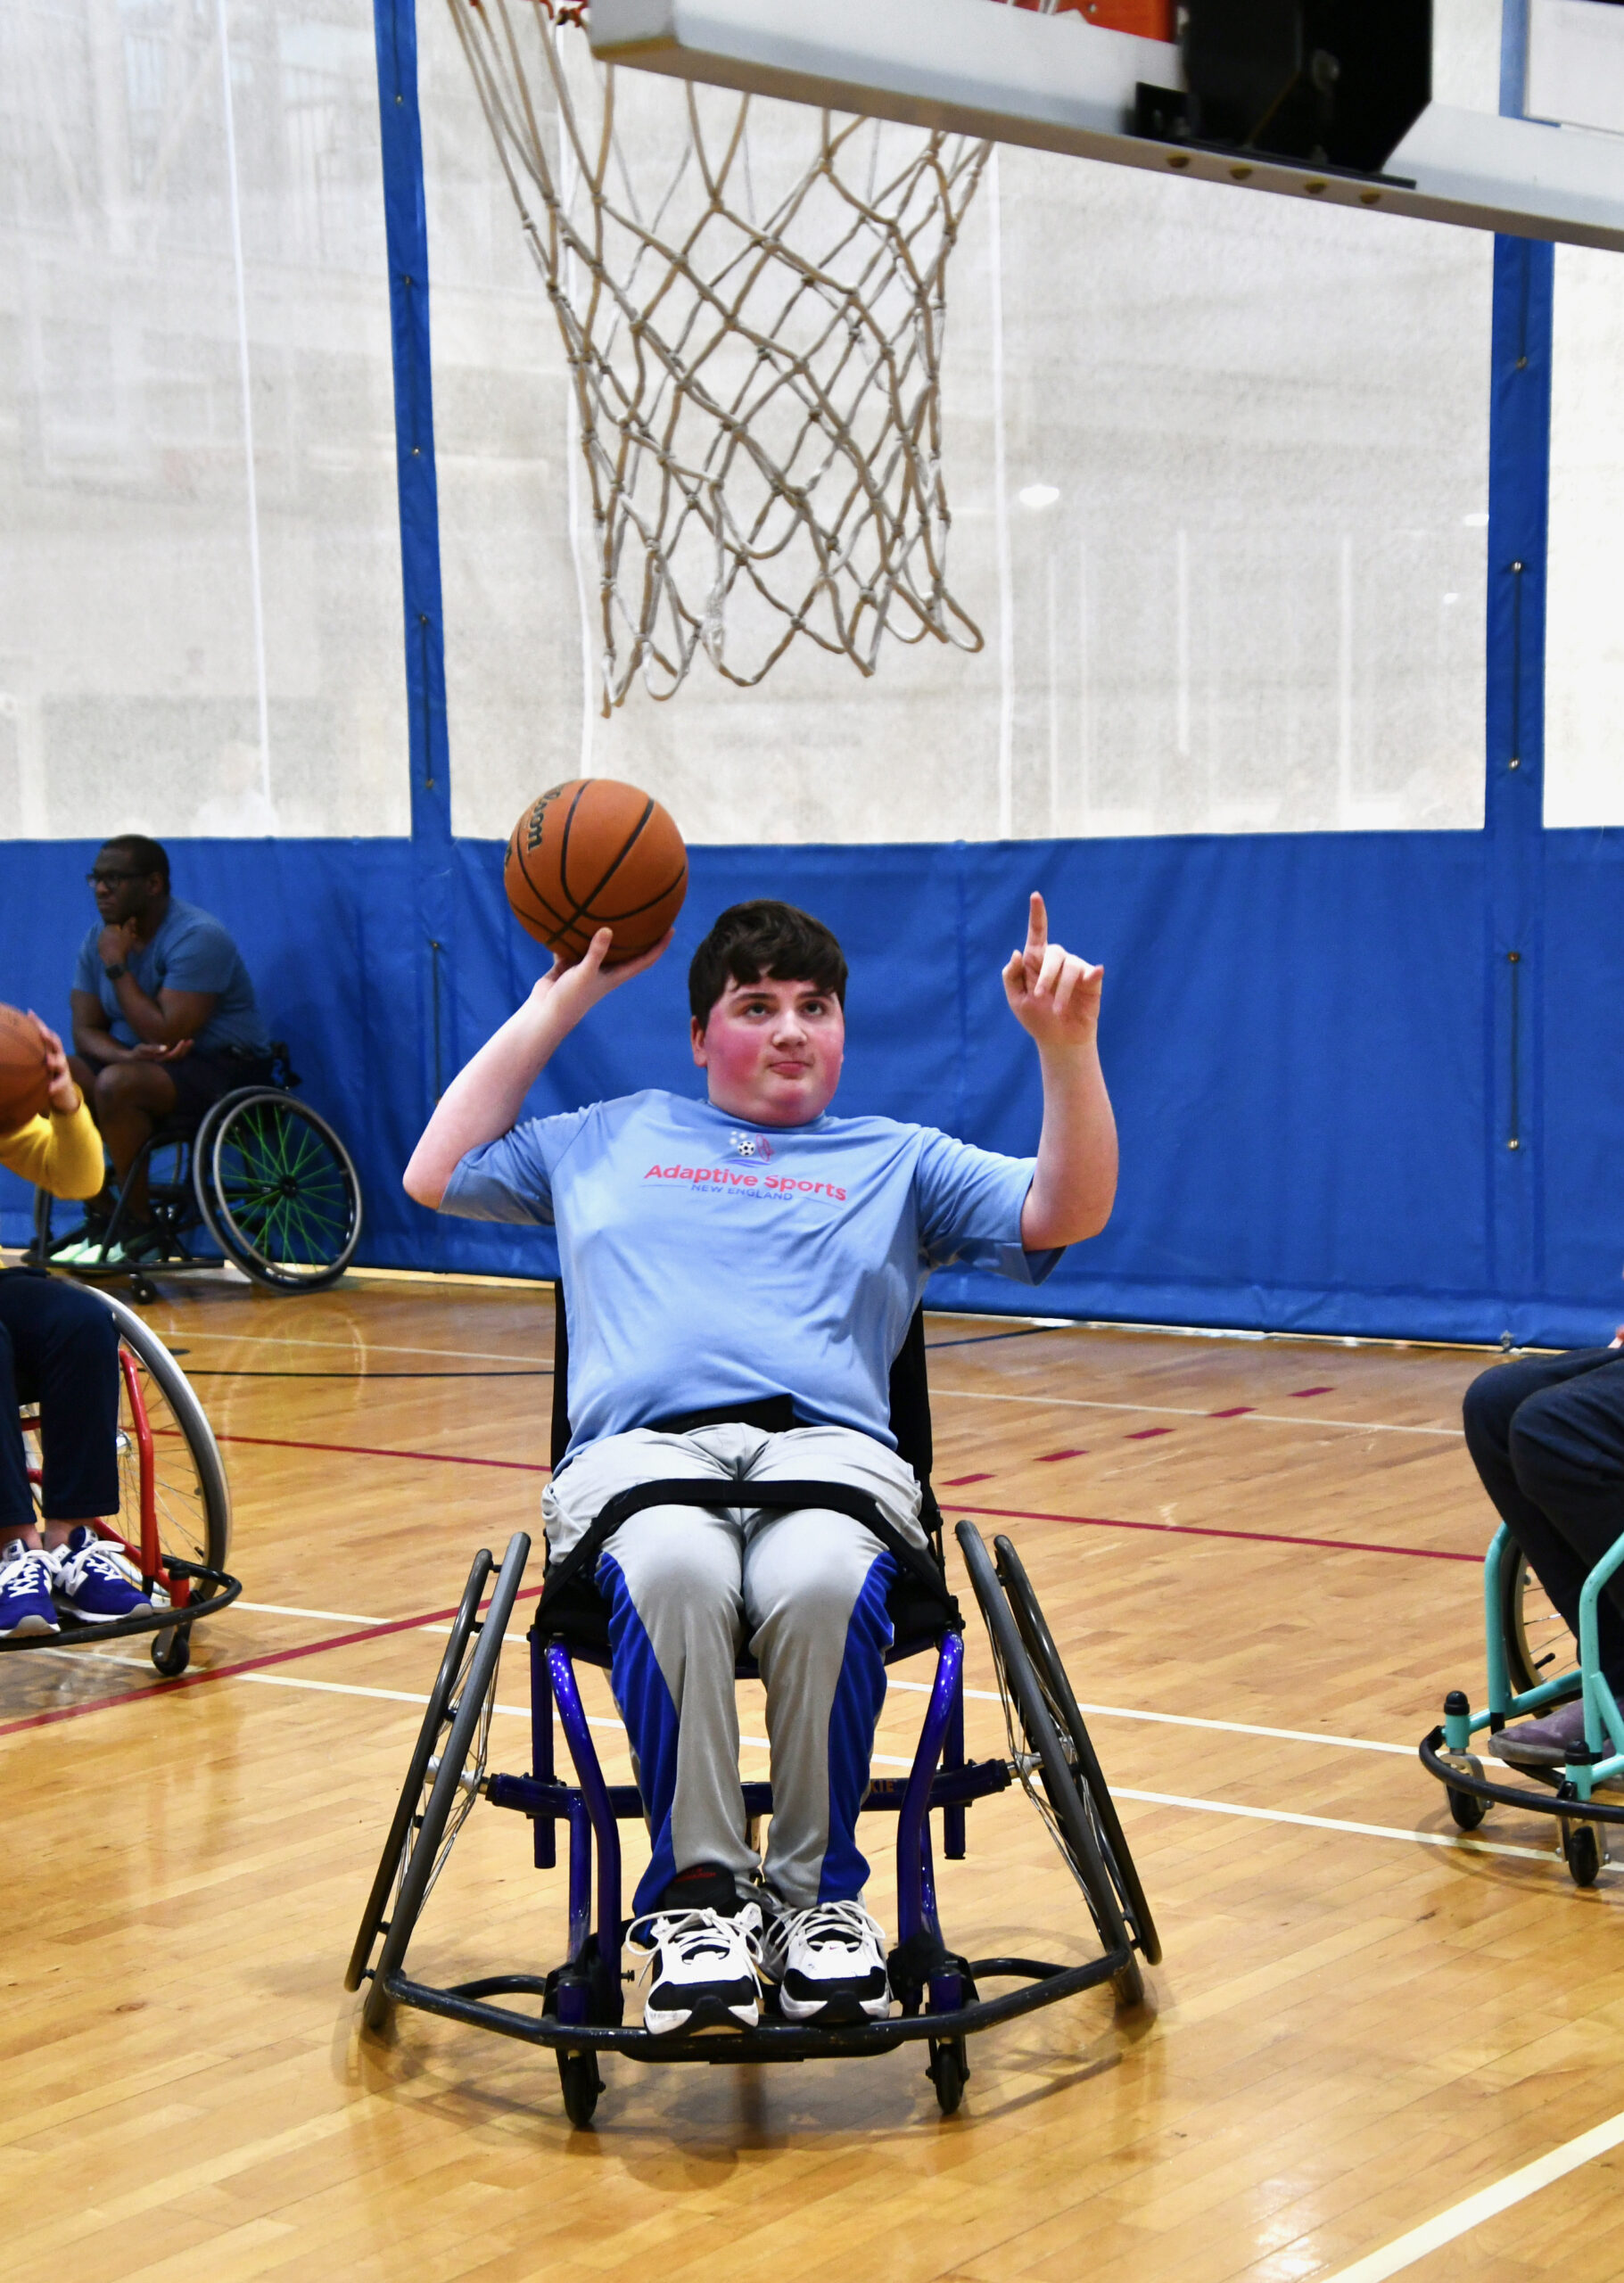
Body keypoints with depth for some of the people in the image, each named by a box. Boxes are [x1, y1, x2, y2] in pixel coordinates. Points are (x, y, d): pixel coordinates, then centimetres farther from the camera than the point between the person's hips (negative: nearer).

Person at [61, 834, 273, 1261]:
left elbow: (166, 1033, -27)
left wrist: (117, 966, -22)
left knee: (116, 1083, -34)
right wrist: (128, 1054, -21)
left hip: (224, 1068, -8)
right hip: (139, 1063, 8)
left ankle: (137, 1225, -17)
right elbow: (85, 1030, 2)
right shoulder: (100, 938, 4)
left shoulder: (196, 937, -20)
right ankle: (100, 1214, -7)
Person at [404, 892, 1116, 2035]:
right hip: (642, 1448, 0)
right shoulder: (612, 1139, 33)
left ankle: (819, 1892, -20)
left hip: (829, 1445, 0)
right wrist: (556, 1006, 33)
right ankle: (697, 1895, -27)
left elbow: (1066, 1212, 17)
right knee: (674, 1575, -39)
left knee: (819, 1587, -38)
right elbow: (438, 1172, 31)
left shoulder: (899, 1160, 30)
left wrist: (1066, 1044, 3)